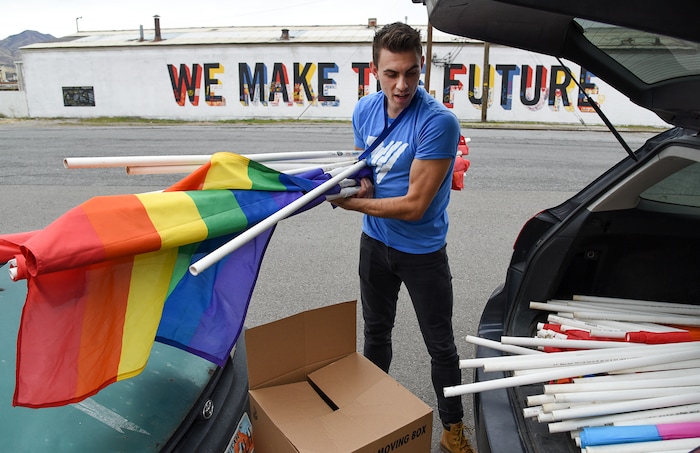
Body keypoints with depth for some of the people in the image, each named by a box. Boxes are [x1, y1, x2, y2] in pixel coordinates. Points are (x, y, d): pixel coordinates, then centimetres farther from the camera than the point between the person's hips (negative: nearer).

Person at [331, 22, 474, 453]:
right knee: (376, 332, 21)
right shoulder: (365, 111, -6)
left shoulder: (439, 122, -26)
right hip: (376, 241, 5)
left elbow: (413, 205, -26)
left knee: (441, 346, 10)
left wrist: (351, 203, -19)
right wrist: (359, 180, -14)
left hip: (422, 251, -5)